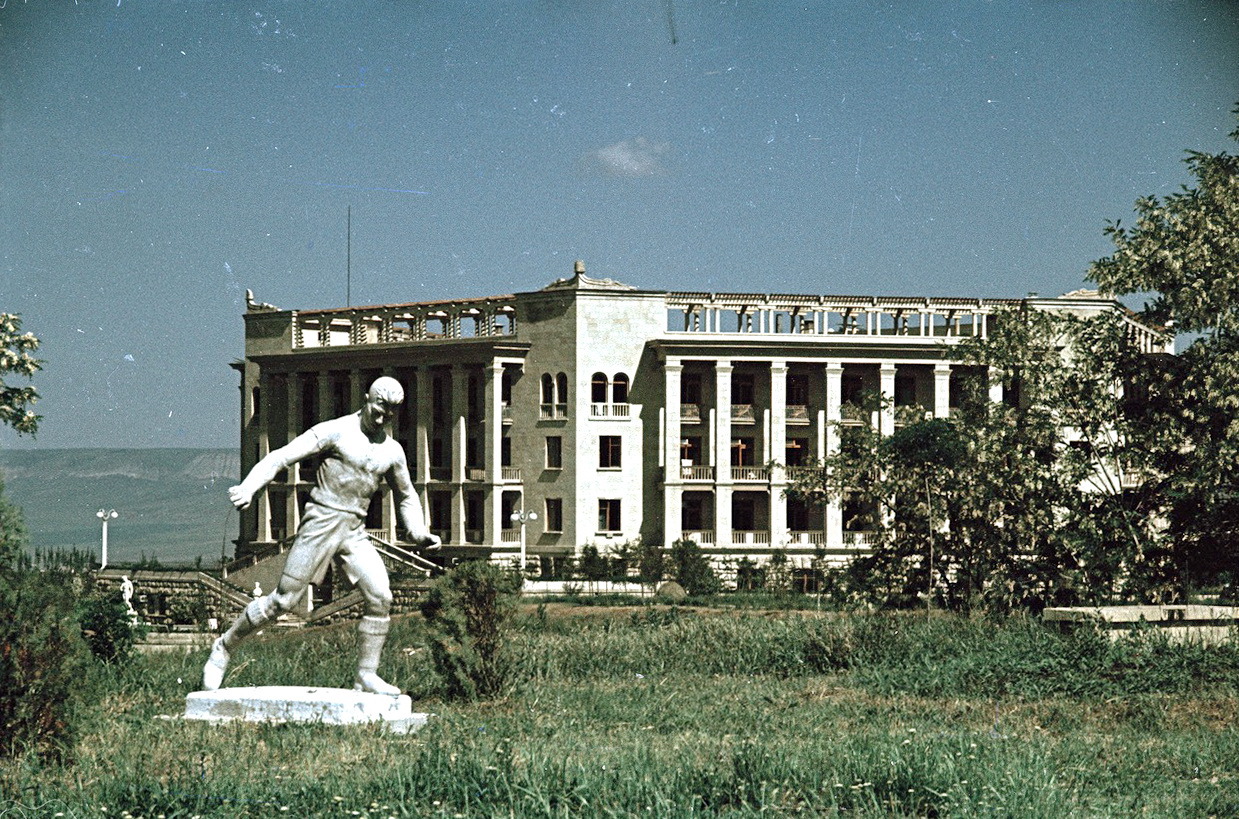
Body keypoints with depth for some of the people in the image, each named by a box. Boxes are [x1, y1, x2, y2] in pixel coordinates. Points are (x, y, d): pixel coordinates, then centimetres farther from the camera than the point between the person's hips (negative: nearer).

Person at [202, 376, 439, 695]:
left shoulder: (392, 451, 11)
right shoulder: (335, 431, -6)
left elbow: (406, 497, 27)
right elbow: (282, 457, -12)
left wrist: (419, 534, 11)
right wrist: (249, 488, -27)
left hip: (354, 531, 5)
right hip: (321, 522, -5)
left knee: (380, 597, -11)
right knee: (283, 599, -6)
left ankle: (366, 676, -3)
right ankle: (224, 647, 11)